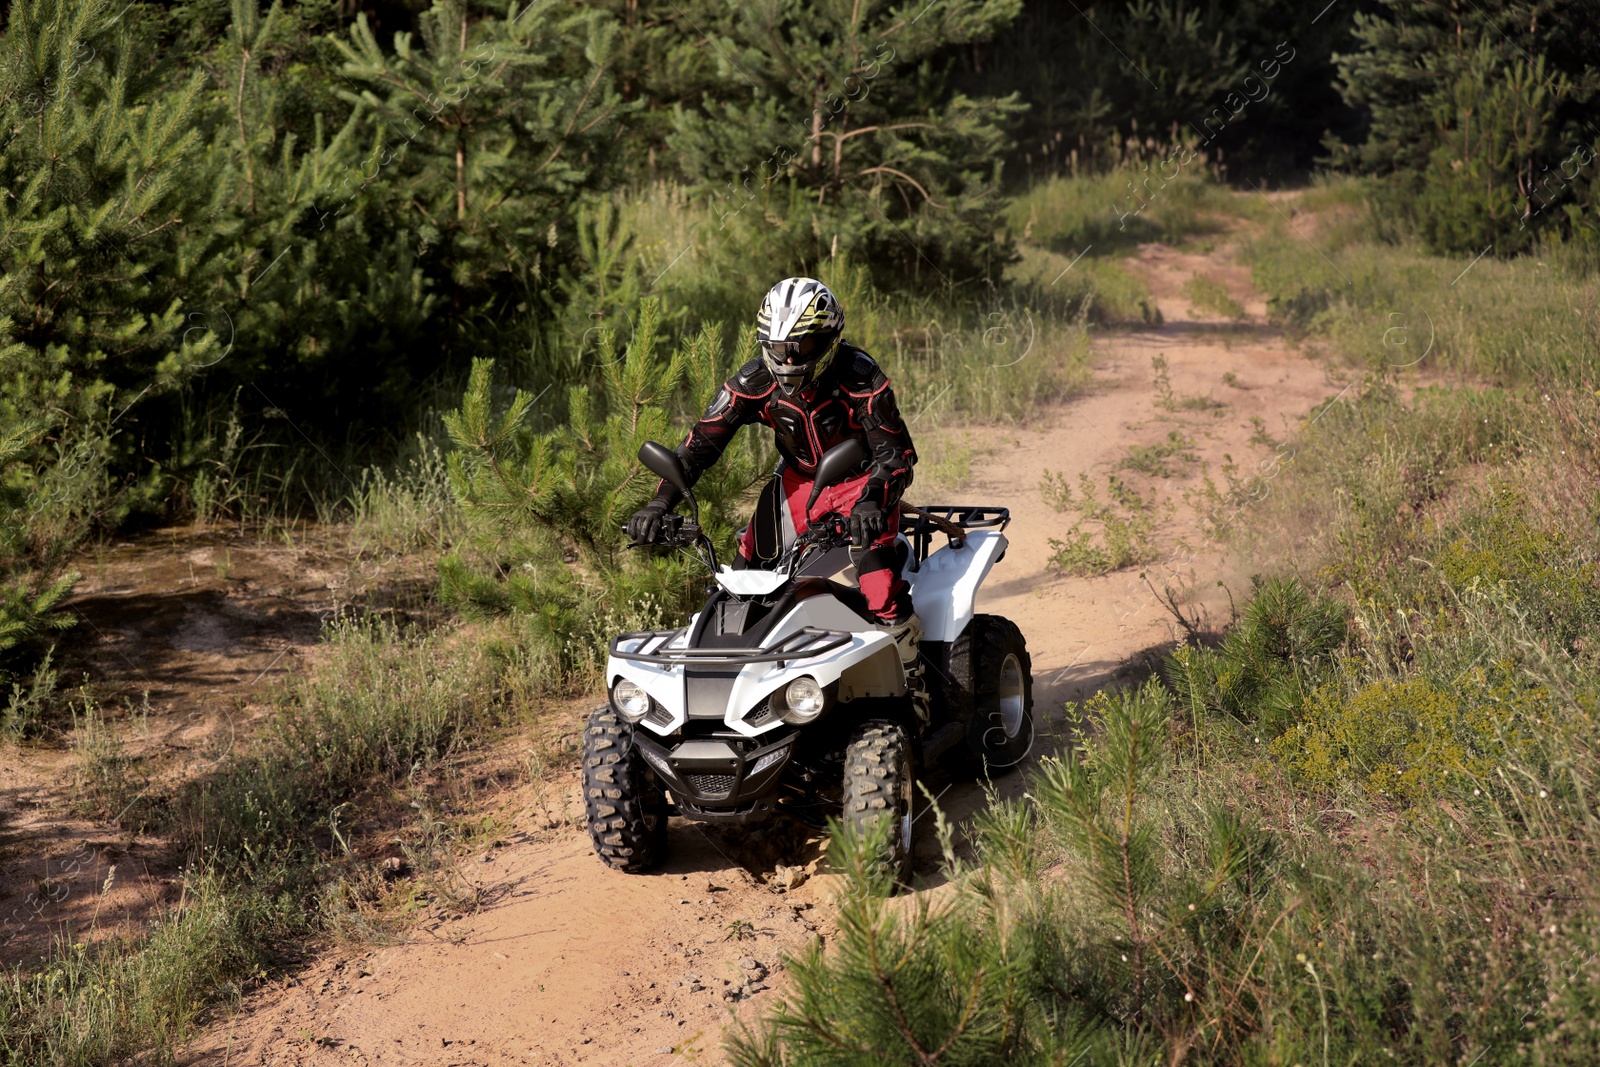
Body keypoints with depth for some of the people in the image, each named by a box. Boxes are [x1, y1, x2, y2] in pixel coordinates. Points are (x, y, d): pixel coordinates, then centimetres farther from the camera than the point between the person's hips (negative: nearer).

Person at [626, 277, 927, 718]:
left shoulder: (861, 378, -24)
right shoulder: (754, 382, -15)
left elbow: (896, 454, -23)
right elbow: (700, 442, -14)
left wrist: (871, 501, -43)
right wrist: (660, 503, -28)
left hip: (860, 482, -4)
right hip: (797, 481, 4)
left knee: (871, 549, -28)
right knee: (747, 567, -7)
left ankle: (910, 681, -16)